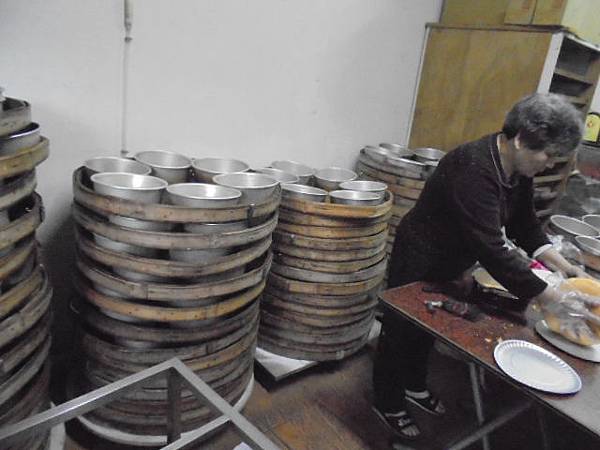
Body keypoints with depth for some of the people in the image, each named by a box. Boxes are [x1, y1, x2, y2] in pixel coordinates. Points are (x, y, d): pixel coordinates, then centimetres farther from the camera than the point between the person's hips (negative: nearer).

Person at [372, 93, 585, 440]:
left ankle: (414, 386, 50)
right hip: (420, 262, -8)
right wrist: (553, 297, -34)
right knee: (403, 330, 11)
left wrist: (561, 264, -7)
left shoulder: (518, 167, -8)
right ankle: (388, 405, 34)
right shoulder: (474, 170, -36)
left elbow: (524, 224, 3)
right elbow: (493, 251, -38)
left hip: (453, 263, 8)